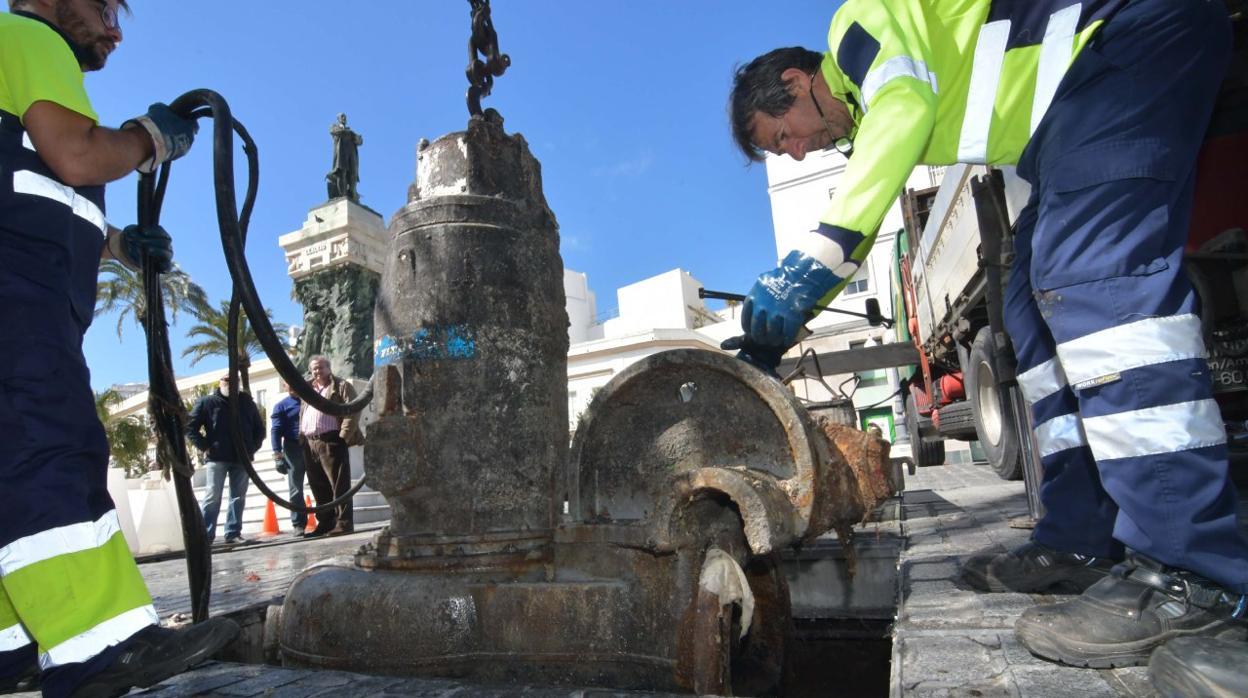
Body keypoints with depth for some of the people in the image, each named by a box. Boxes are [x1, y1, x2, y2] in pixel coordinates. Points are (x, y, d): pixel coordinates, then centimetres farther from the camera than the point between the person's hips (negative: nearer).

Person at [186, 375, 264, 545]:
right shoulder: (207, 402, 3)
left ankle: (233, 533, 11)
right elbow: (190, 426, 1)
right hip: (217, 458, -3)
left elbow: (259, 429, 18)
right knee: (212, 497, -2)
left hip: (242, 459, 3)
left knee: (238, 497, 5)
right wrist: (205, 447, -5)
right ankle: (206, 535, 4)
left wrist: (253, 448, 7)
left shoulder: (247, 402, 11)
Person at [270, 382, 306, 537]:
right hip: (293, 449, -1)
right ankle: (298, 524, 6)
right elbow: (276, 430, -2)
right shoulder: (281, 406, 6)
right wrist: (277, 454, -14)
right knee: (295, 489, 1)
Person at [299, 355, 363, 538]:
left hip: (331, 442, -7)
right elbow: (302, 417, 26)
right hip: (309, 444, 7)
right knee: (319, 487, 11)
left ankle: (343, 524, -5)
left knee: (339, 485, -7)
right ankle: (325, 524, 18)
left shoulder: (342, 386, 2)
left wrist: (343, 436, -16)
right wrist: (301, 438, 13)